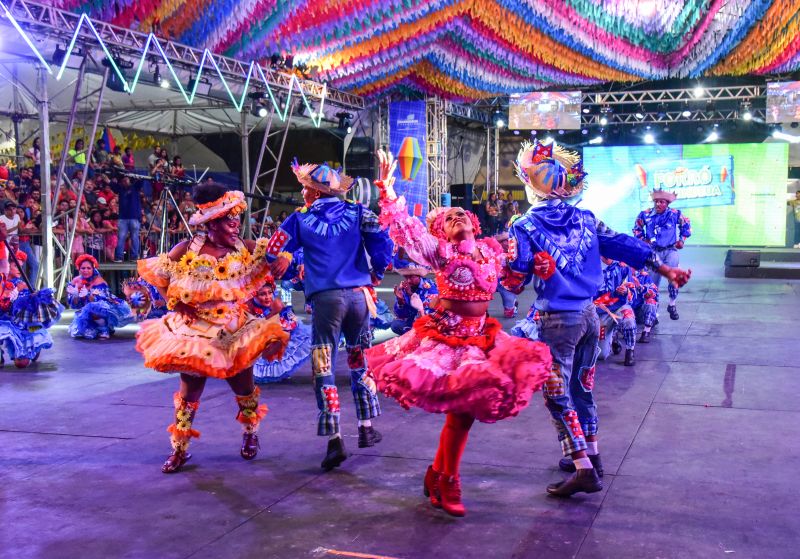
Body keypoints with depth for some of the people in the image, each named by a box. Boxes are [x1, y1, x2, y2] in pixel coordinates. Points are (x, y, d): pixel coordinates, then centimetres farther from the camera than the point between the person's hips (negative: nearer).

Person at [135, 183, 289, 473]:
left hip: (235, 332, 2)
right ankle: (179, 449, 20)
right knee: (190, 391, 5)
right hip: (194, 331, -1)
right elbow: (156, 277, -1)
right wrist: (176, 304, -7)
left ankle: (250, 433, 40)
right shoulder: (187, 250, -10)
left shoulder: (246, 250, -6)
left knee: (244, 388, 11)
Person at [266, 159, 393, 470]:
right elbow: (382, 241, -2)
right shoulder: (357, 213, 8)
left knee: (324, 369, 0)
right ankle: (367, 428, 24)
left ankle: (334, 440, -9)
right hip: (359, 295, 3)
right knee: (360, 362, 18)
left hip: (324, 298, -2)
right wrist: (376, 275, 12)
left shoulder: (300, 220, 5)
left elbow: (274, 252, 7)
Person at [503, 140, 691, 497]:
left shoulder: (524, 228, -8)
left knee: (557, 395, 1)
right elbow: (625, 246, 8)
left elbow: (515, 281, -9)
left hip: (557, 320, -6)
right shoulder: (584, 219, 6)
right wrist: (665, 269, 13)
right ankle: (590, 454, 32)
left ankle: (584, 470, -3)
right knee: (582, 387, 20)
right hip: (589, 313, 6)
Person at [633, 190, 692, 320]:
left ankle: (672, 305, 11)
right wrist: (643, 239, 2)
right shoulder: (646, 214, -5)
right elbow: (637, 228, 13)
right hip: (654, 251, 0)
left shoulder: (675, 214, -5)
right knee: (654, 279, 4)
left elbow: (686, 225, 13)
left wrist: (682, 240, 6)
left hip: (670, 251, 0)